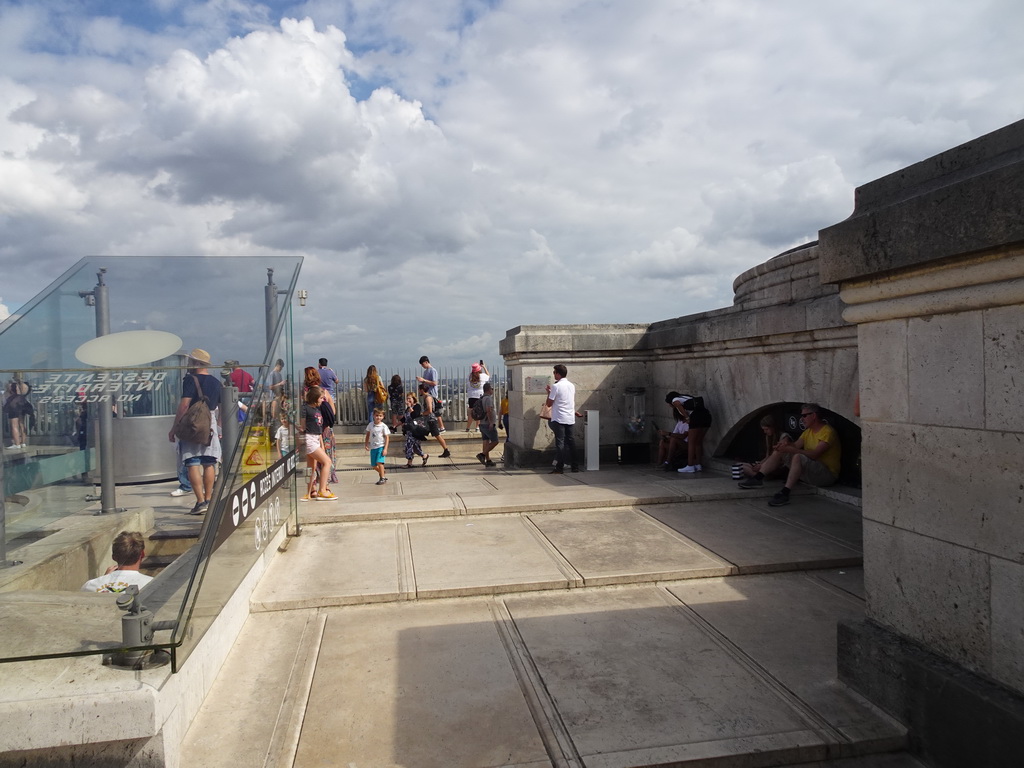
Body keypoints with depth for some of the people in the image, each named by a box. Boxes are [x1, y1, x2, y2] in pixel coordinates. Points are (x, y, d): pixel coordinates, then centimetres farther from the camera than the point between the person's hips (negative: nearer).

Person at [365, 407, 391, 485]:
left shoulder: (383, 426, -8)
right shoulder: (370, 425, 4)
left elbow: (387, 437, -9)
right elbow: (368, 434, 17)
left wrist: (385, 449, -15)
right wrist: (366, 444, 11)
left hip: (381, 446, -5)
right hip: (373, 447, 5)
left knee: (379, 462, -19)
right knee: (373, 465, 7)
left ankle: (382, 478, -7)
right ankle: (383, 471, 35)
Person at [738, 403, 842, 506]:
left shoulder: (827, 432, -16)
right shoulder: (808, 431, 15)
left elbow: (814, 454, -27)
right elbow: (796, 445, 5)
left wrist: (790, 449, -32)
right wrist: (787, 443, -18)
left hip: (828, 474, -9)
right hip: (809, 472, 9)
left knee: (798, 457, -36)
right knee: (778, 452, 2)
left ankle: (784, 493, -41)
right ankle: (757, 478, -11)